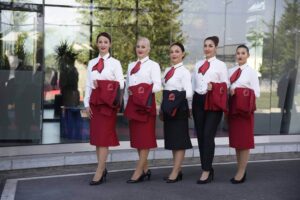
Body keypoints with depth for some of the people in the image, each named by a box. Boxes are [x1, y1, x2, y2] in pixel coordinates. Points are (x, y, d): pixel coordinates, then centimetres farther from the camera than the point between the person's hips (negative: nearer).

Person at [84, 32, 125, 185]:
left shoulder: (115, 63, 1)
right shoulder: (91, 63, 13)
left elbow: (121, 84, -6)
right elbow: (88, 85, 10)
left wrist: (103, 85, -16)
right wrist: (87, 104, 2)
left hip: (108, 102, -5)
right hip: (94, 101, 5)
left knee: (104, 135, -6)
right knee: (96, 136, 6)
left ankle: (99, 172, -4)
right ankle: (103, 169, 15)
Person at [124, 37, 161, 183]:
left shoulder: (153, 65, -1)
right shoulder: (131, 65, 17)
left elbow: (157, 86, -11)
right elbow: (127, 87, 18)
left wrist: (144, 91, -22)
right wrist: (126, 104, 12)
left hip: (146, 103, -6)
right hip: (133, 103, 6)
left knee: (145, 137, -5)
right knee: (136, 137, 6)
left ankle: (139, 171, -4)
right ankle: (145, 169, 14)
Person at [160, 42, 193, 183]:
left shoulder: (184, 71, -10)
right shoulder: (167, 70, 14)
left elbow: (189, 93, -16)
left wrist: (189, 108, -8)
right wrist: (163, 108, 13)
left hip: (179, 107, -8)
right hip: (168, 107, 8)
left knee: (179, 139, -1)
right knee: (171, 138, 11)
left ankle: (175, 172, 3)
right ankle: (178, 170, 20)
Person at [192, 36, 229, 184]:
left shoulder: (220, 65, 3)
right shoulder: (198, 64, 17)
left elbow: (225, 85, -2)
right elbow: (193, 84, 16)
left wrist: (214, 87, -20)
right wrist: (191, 104, 11)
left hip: (213, 103, -5)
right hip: (198, 101, 5)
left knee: (208, 136, -10)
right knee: (200, 136, 5)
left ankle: (206, 171, -6)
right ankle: (208, 169, 15)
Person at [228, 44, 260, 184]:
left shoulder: (251, 71, -1)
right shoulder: (231, 71, 13)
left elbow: (256, 93, -6)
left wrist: (241, 93, -15)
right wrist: (230, 92, -4)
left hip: (245, 107, -5)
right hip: (233, 107, 5)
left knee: (244, 139, -2)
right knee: (235, 139, 7)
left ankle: (241, 172, 3)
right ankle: (240, 170, 15)